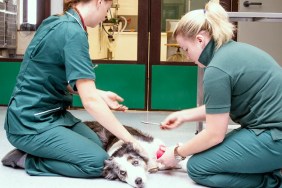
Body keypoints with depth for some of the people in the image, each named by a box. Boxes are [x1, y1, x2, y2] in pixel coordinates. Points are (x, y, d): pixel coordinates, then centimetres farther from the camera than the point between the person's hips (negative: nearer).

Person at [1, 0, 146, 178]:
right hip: (32, 123, -10)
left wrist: (100, 94, 9)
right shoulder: (73, 32, -23)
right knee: (98, 162, -13)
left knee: (99, 145, 7)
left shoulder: (61, 23, 7)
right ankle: (26, 159, -3)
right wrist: (130, 140, -20)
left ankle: (35, 149, 9)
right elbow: (90, 101, -26)